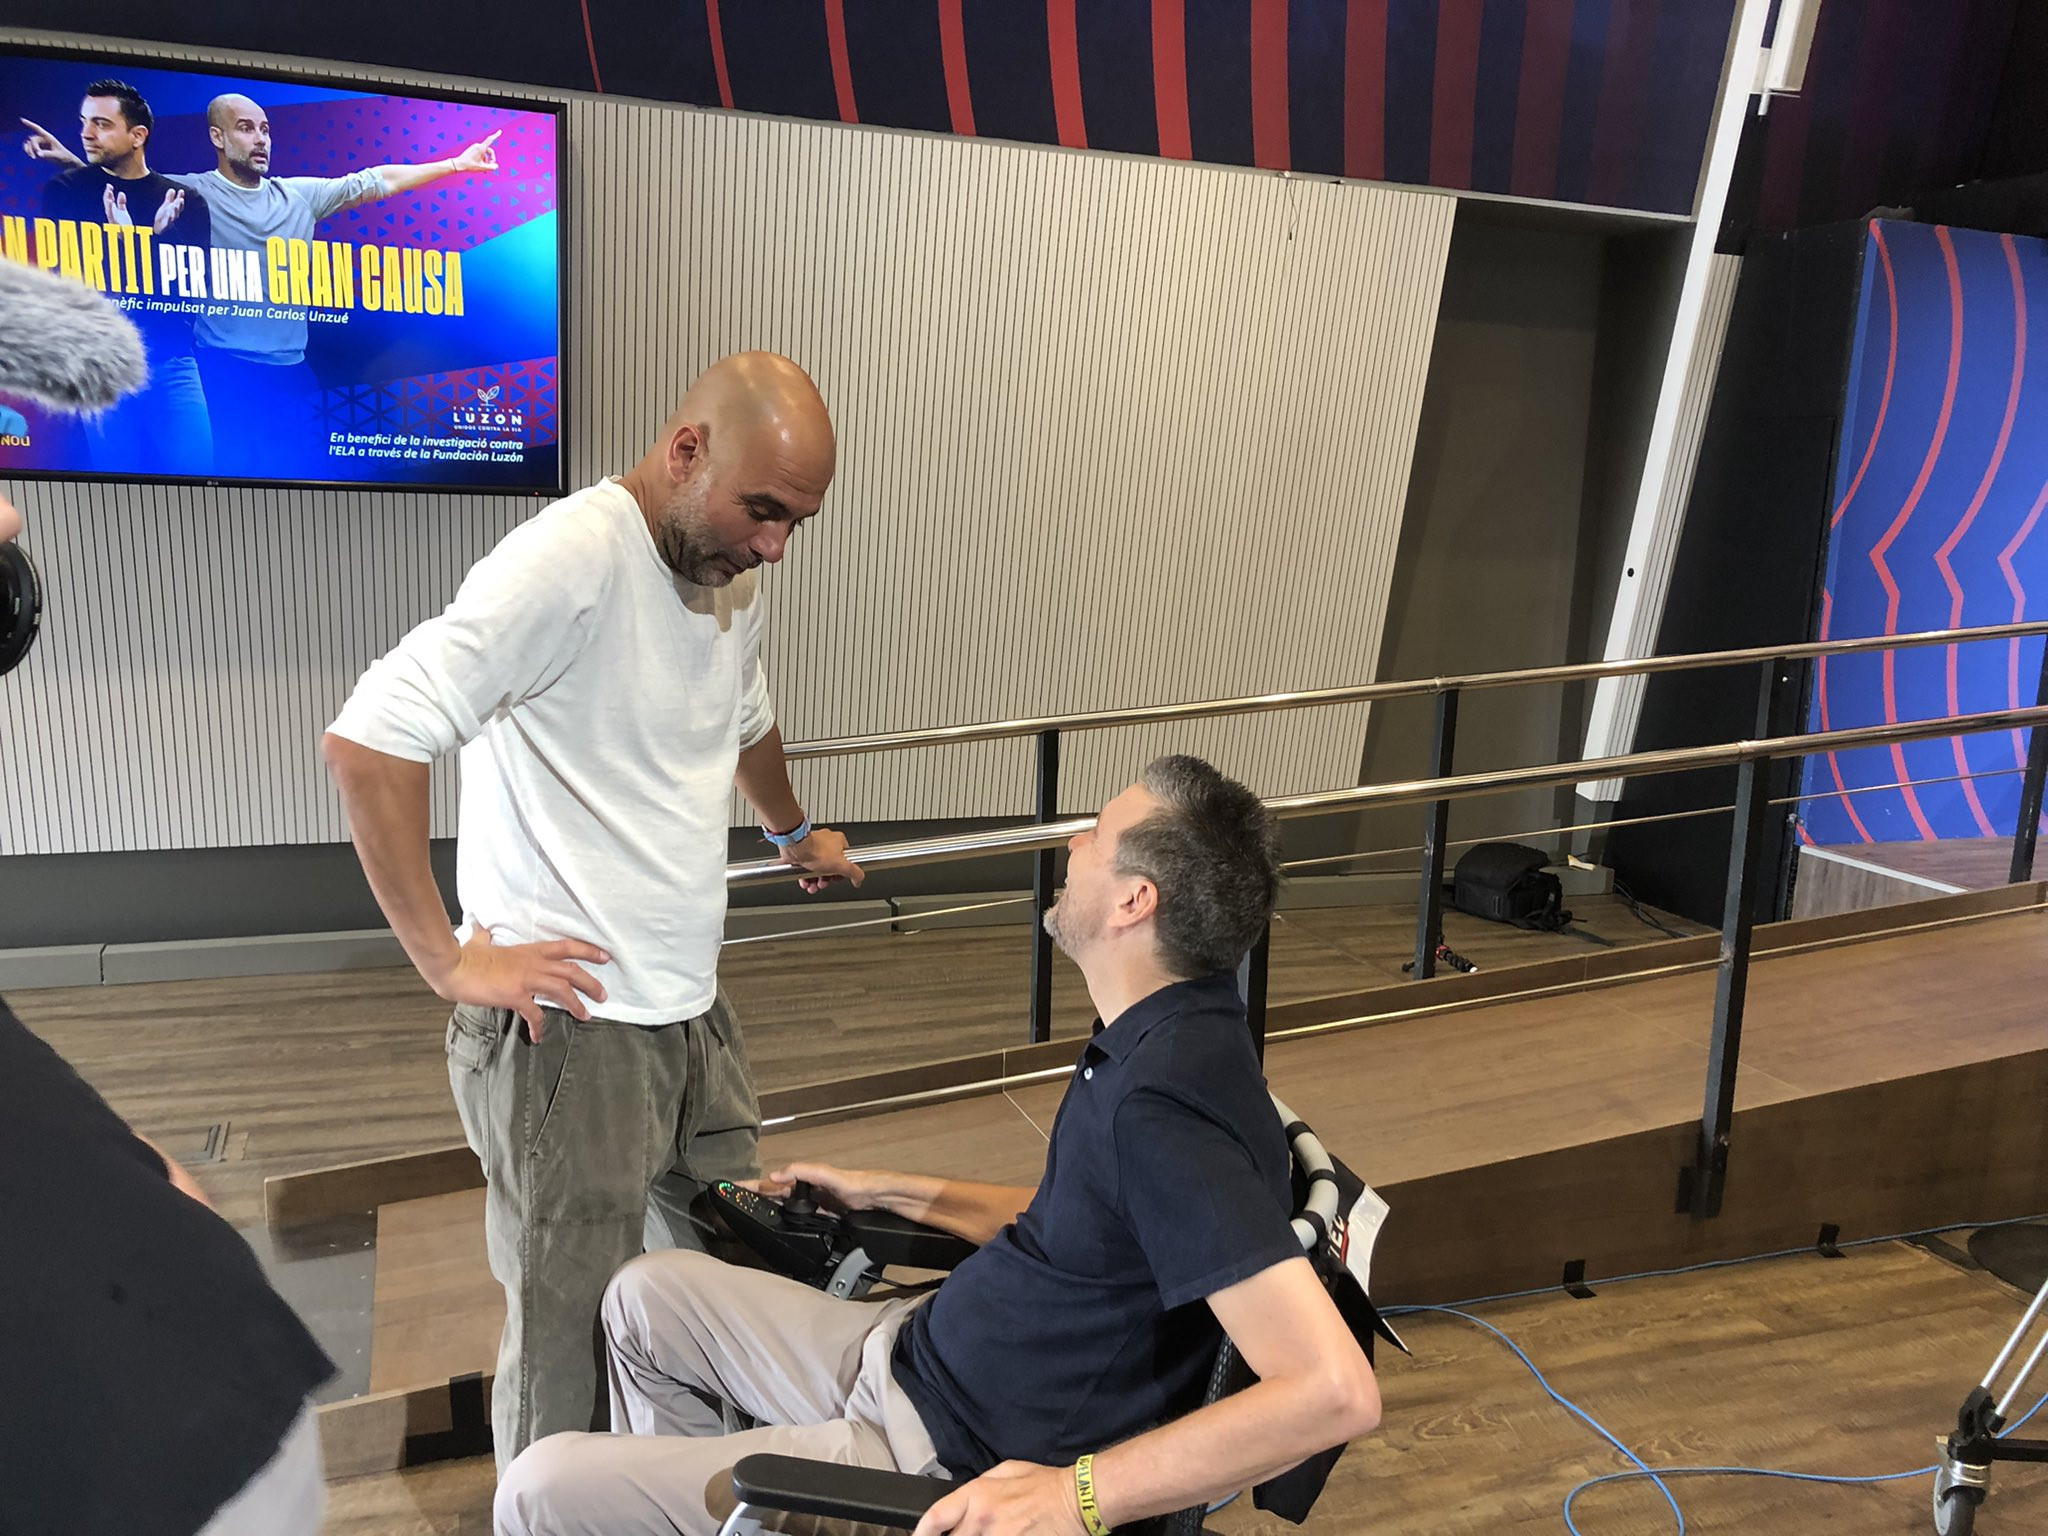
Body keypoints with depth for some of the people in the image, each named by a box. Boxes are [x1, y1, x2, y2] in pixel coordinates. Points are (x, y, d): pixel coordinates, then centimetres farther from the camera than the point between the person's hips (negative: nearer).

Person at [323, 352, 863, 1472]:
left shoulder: (733, 572, 9)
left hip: (694, 1014, 8)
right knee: (568, 1350, 3)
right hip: (568, 1029, -8)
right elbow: (367, 744, -23)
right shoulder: (574, 561, -18)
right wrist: (448, 959, -18)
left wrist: (796, 832, 45)